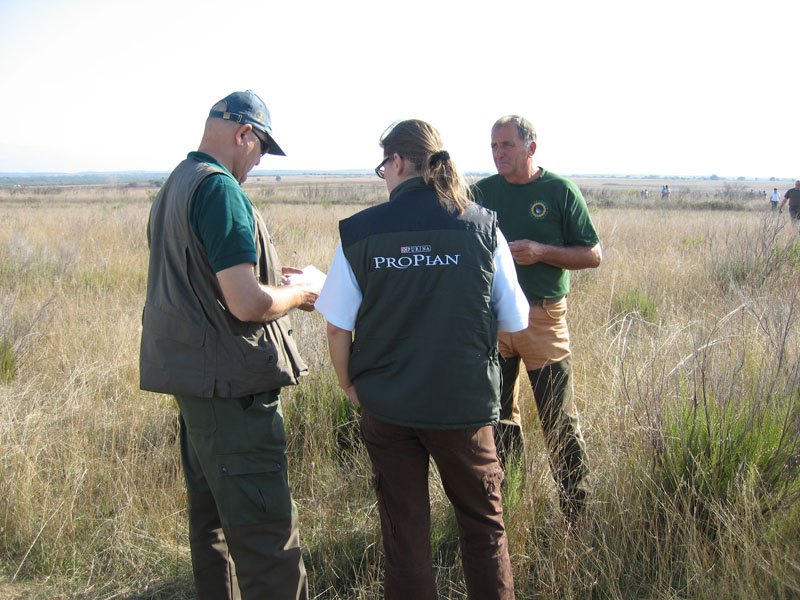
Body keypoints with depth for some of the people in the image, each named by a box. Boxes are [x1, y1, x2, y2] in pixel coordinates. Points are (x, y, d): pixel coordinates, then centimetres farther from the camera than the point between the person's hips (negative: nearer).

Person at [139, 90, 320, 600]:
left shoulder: (173, 186, 14)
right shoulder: (220, 189, -17)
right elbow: (248, 304, -23)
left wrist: (263, 274, 19)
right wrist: (299, 295, -4)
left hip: (191, 376, 10)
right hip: (231, 385, -10)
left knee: (212, 519, 21)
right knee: (269, 538, -6)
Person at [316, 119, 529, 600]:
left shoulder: (360, 231, -7)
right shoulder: (482, 226, -6)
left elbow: (338, 325, -5)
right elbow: (514, 321, -1)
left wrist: (349, 385, 11)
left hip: (386, 405, 1)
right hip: (466, 402, 0)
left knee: (404, 528, 15)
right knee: (484, 521, 18)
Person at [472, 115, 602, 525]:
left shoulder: (560, 191, -3)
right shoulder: (482, 192, 6)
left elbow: (593, 256, -3)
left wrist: (542, 252, -18)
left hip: (543, 318, -3)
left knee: (559, 421, -1)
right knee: (497, 417, 13)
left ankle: (578, 514, 13)